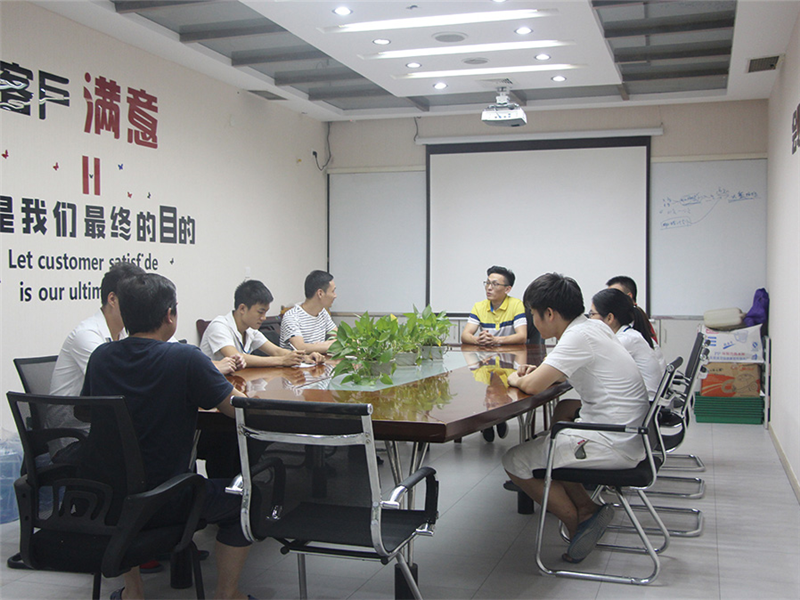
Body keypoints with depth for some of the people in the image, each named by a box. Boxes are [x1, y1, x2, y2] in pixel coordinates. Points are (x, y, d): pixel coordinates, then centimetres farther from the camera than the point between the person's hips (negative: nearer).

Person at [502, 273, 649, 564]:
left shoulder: (579, 337, -19)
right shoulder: (594, 326, 8)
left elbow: (532, 386, -24)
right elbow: (567, 368, 26)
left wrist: (515, 379, -1)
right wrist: (538, 370, 7)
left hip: (613, 446, -10)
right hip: (626, 435, 10)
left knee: (515, 462, -2)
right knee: (544, 441, 25)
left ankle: (578, 523, 6)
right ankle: (587, 509, 13)